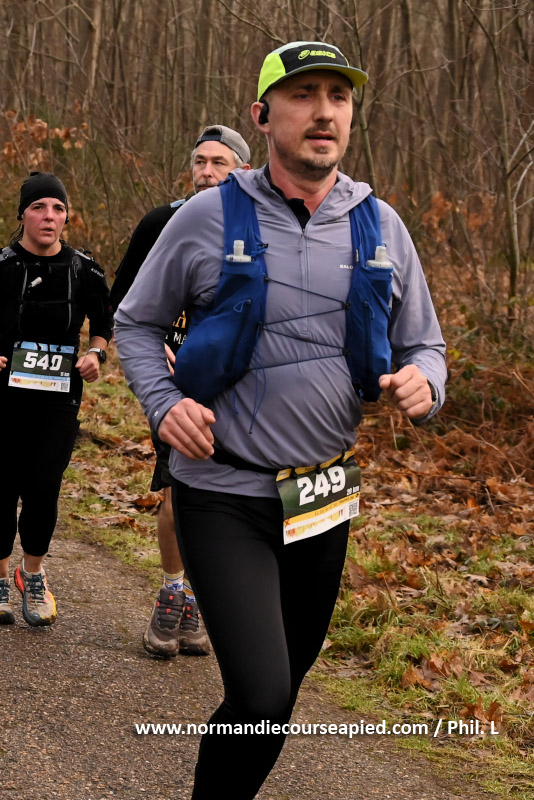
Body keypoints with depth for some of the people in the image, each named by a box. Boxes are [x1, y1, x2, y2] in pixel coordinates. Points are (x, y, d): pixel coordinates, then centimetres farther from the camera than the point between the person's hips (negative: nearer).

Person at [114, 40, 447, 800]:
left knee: (291, 672, 20)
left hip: (324, 496, 5)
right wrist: (164, 402, -13)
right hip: (225, 493, -4)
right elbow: (136, 323, 6)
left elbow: (424, 345, 10)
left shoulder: (382, 226, 2)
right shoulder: (208, 218, -7)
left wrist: (422, 380, -14)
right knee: (261, 697, -18)